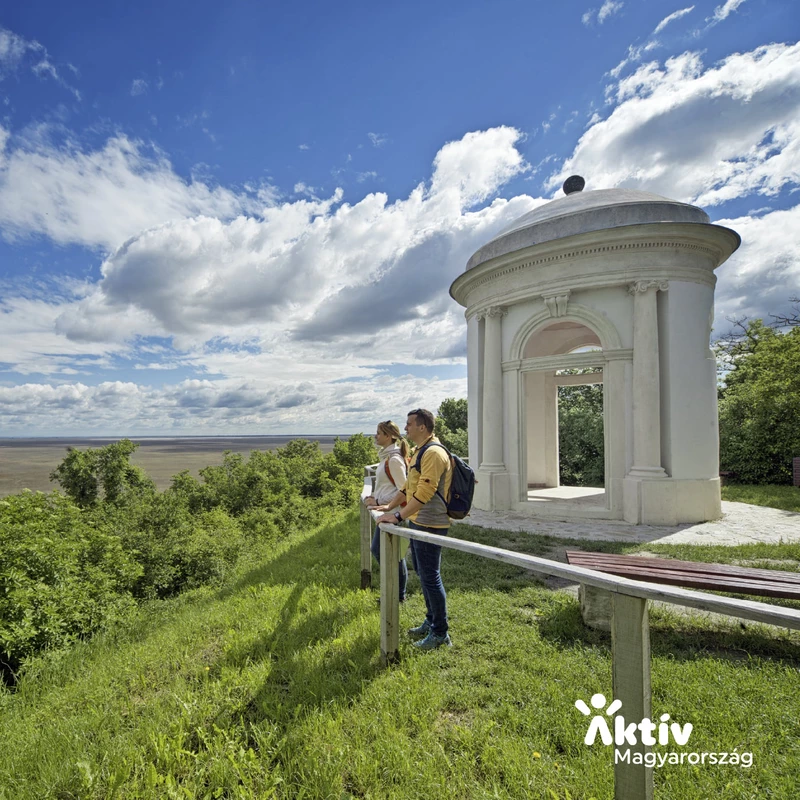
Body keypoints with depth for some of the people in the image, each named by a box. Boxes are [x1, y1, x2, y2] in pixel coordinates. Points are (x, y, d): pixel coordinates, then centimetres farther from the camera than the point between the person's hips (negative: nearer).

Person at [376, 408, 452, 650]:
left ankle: (440, 633, 11)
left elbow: (425, 492, -27)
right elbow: (409, 485, 21)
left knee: (430, 576, -2)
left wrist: (399, 516, -27)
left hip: (430, 525, -10)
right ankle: (431, 621, 33)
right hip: (417, 522, 10)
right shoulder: (420, 451, 14)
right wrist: (389, 506, 15)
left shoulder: (433, 453, -19)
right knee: (423, 573, 19)